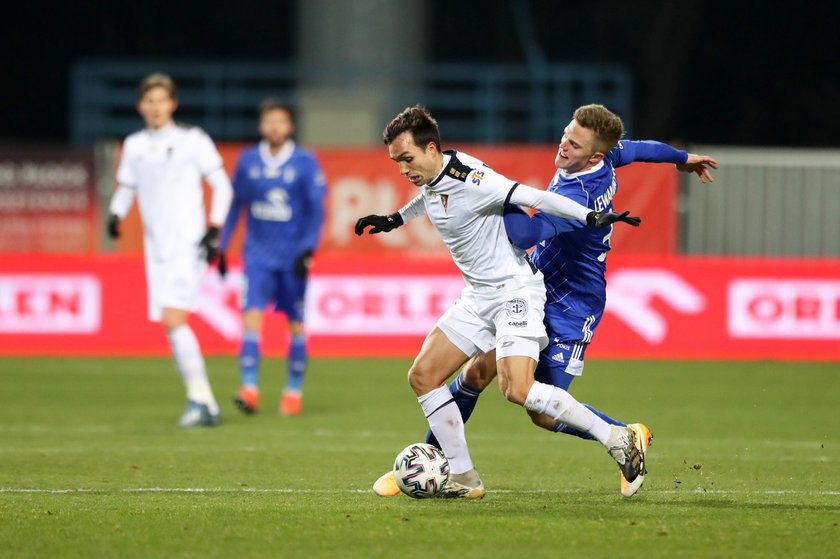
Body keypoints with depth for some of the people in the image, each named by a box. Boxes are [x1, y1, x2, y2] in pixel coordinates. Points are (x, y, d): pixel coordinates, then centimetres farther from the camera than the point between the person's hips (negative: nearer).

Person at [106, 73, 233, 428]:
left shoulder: (192, 140, -2)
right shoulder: (134, 145, 12)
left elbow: (222, 187, 1)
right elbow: (125, 188, 22)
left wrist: (214, 229, -10)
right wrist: (115, 215, 1)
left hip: (188, 245, -6)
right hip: (156, 248, 6)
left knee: (173, 319, -19)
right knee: (172, 325, 2)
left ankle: (199, 399, -14)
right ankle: (206, 406, 9)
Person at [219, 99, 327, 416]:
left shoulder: (306, 164, -3)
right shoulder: (247, 161, 4)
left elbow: (316, 210, -3)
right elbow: (235, 205, 13)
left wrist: (307, 250, -13)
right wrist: (221, 247, 11)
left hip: (293, 256, -1)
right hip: (258, 255, 1)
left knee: (296, 324, 5)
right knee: (251, 315, -14)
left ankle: (294, 391, 18)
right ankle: (249, 389, -20)